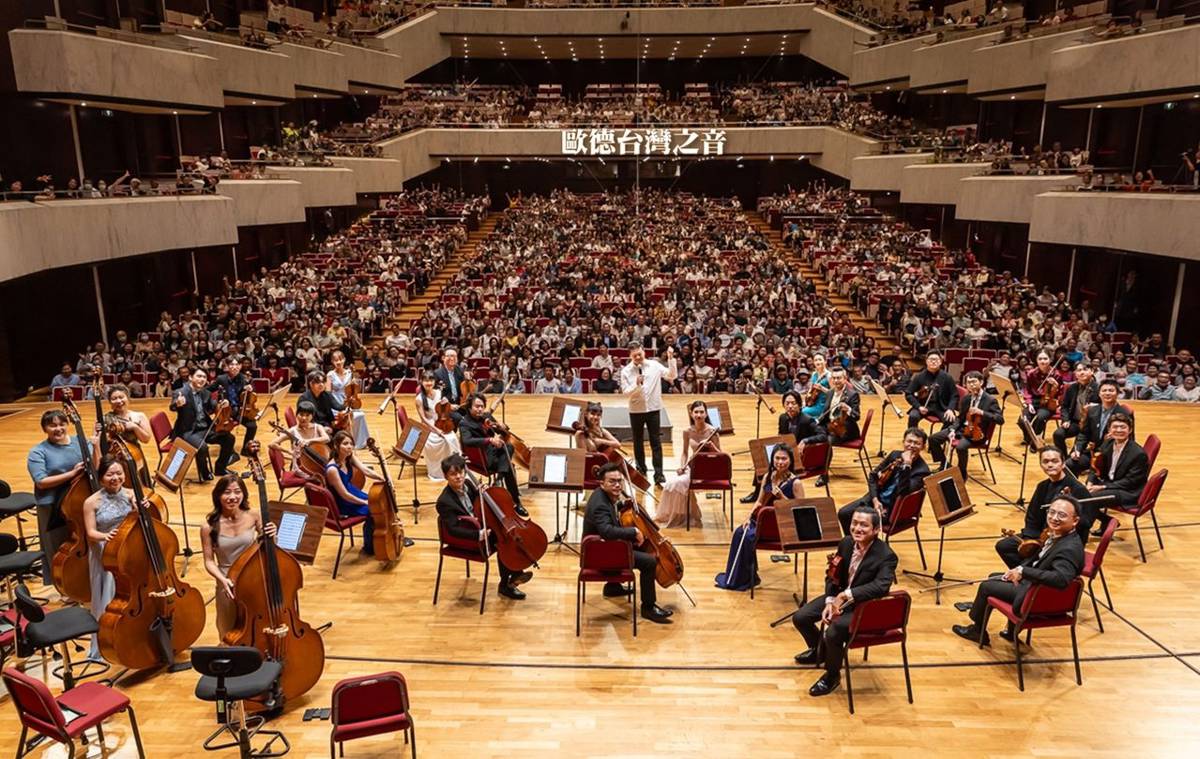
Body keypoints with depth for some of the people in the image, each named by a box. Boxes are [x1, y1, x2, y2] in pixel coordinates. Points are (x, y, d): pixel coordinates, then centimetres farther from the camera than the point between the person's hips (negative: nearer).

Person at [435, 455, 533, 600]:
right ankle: (505, 585, 0)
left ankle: (515, 574, -1)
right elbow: (453, 529, -27)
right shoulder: (444, 502, -25)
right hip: (466, 540, -7)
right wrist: (478, 535, -36)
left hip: (479, 525, 7)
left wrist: (480, 493, -10)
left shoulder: (467, 484, -3)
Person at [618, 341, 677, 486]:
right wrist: (636, 385, -25)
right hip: (636, 410, 0)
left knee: (656, 442, 0)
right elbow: (626, 392, -9)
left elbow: (672, 376, -7)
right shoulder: (626, 371, -5)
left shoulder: (654, 365, -3)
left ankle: (659, 473, 1)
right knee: (638, 442, 11)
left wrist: (671, 359, -16)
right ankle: (641, 471, 24)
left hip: (653, 408, 0)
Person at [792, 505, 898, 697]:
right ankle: (818, 650, 32)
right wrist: (830, 601, -12)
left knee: (833, 632, -30)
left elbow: (880, 586, -38)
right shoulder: (846, 543, -5)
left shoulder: (886, 556, -23)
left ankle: (832, 676, 0)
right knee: (800, 618, -1)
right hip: (838, 597, 7)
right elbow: (833, 576, 4)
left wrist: (846, 595, -41)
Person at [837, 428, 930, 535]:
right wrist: (875, 500, -7)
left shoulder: (922, 470, -16)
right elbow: (873, 476, 6)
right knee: (843, 513, -6)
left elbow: (904, 493, -30)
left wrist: (906, 465, -32)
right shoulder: (895, 455, 2)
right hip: (877, 499, 6)